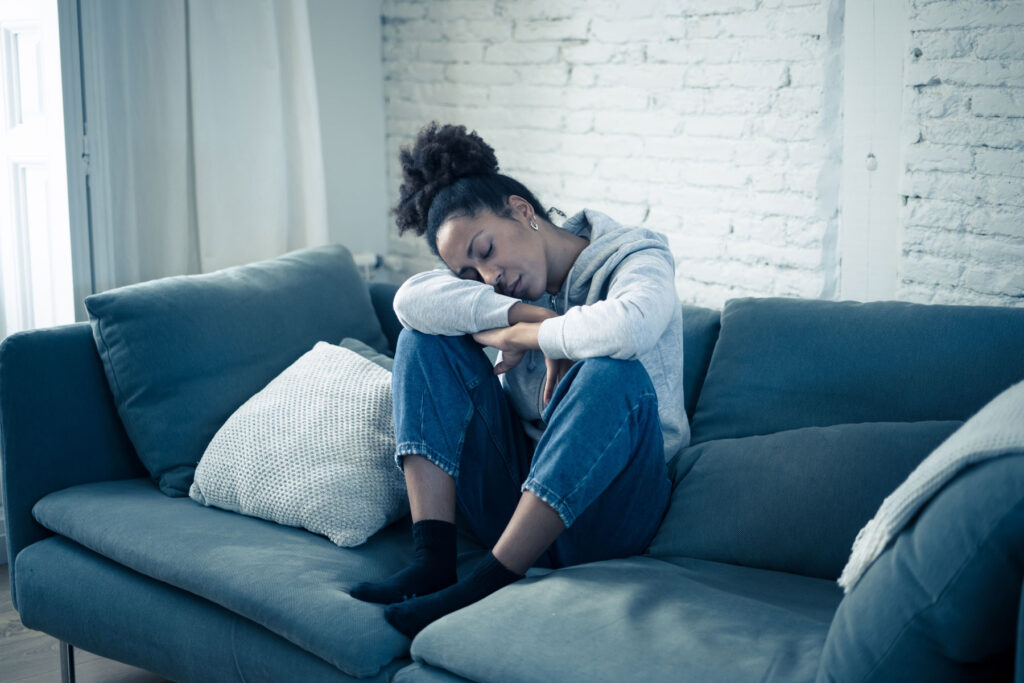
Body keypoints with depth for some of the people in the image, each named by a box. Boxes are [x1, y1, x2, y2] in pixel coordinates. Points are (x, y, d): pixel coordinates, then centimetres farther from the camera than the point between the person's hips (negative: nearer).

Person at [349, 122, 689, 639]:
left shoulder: (637, 257, -6)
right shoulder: (514, 283, 10)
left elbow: (628, 328, -33)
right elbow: (411, 300, -12)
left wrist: (520, 333, -18)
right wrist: (537, 318, -21)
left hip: (601, 511, -5)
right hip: (512, 496, 5)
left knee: (614, 373, -35)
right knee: (427, 337, -6)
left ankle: (485, 585, -31)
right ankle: (433, 560, -19)